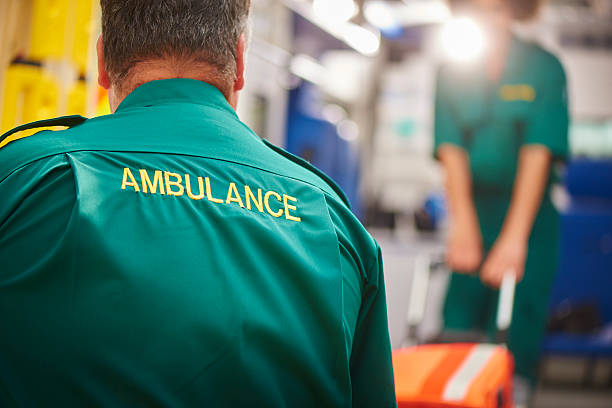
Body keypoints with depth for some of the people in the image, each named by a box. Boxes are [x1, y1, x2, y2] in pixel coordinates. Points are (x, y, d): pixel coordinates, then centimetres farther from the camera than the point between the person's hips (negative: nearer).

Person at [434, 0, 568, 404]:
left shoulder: (543, 67, -6)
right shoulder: (452, 70, 3)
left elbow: (538, 154, -15)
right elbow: (452, 150, -6)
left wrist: (514, 237, -23)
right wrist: (463, 225, -19)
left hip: (528, 211, -2)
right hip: (472, 208, 3)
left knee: (515, 333, -7)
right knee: (458, 322, 0)